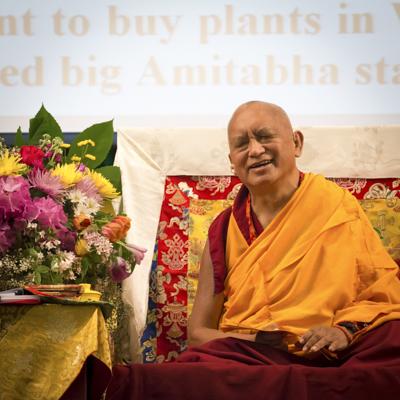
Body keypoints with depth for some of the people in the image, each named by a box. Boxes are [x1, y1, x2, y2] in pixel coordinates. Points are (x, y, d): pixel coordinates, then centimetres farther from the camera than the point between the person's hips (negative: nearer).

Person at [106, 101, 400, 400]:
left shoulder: (338, 208, 6)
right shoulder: (223, 232, 11)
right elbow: (199, 331, 12)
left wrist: (346, 330, -14)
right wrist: (256, 341, -8)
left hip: (332, 360, 0)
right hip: (245, 358, 0)